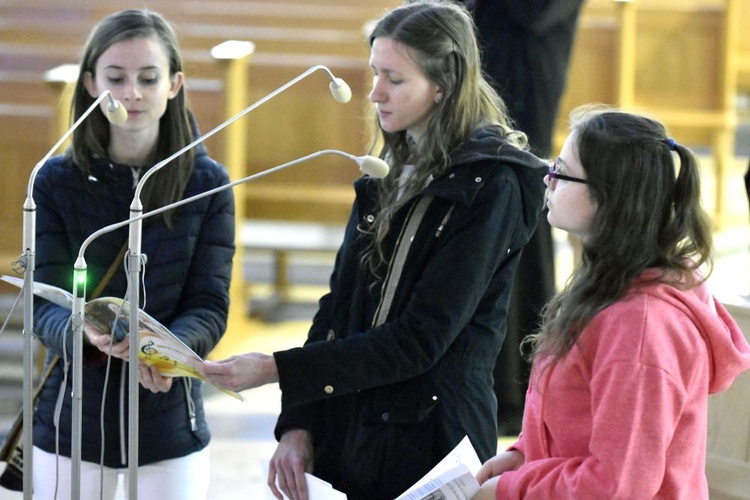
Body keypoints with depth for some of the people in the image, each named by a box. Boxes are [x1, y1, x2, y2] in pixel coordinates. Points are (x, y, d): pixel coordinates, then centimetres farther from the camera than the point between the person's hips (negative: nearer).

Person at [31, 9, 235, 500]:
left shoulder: (208, 183, -3)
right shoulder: (56, 181, -4)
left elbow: (209, 307, -6)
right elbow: (46, 303, -8)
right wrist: (86, 331, -31)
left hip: (170, 427, 0)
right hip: (72, 422, 0)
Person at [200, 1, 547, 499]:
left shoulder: (490, 187, -13)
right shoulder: (390, 173, 9)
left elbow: (420, 338, -18)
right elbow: (338, 304, 10)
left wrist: (280, 370, -19)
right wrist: (297, 424, 0)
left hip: (432, 441, -6)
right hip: (346, 434, 6)